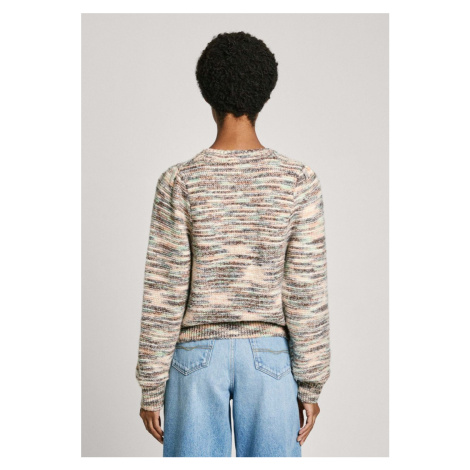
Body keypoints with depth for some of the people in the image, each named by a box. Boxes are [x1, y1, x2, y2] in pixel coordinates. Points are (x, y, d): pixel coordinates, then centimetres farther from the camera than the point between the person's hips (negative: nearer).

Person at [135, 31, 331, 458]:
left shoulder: (180, 182, -10)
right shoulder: (298, 181, -7)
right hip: (270, 355, 1)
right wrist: (311, 385, 1)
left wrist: (151, 387, 1)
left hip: (197, 353, 0)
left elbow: (164, 294, -8)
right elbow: (307, 291, -7)